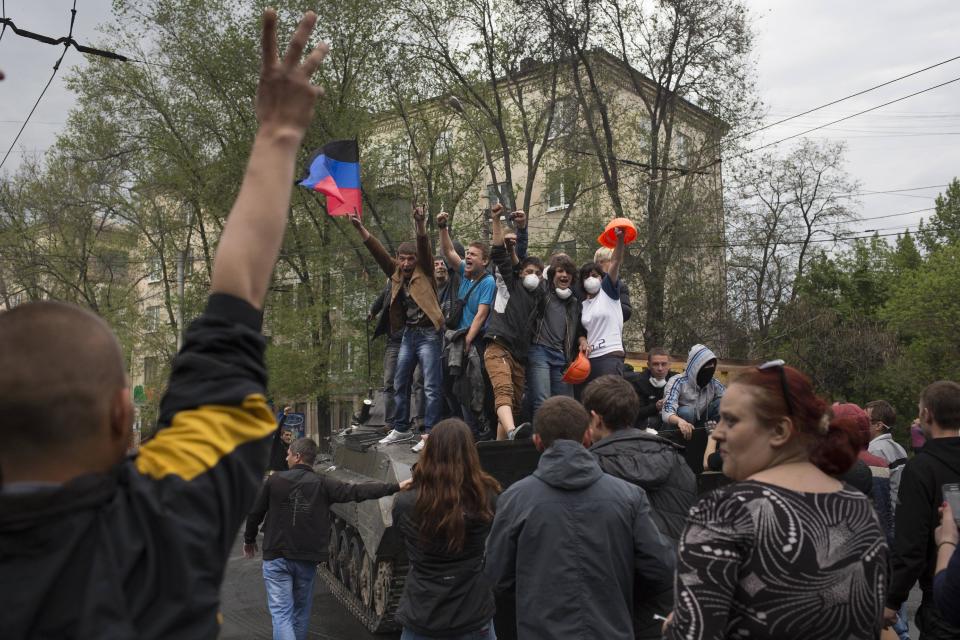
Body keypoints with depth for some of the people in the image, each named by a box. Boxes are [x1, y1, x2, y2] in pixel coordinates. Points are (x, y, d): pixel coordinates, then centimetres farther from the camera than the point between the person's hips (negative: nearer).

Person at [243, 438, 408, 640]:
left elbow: (255, 513, 4)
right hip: (307, 558, 2)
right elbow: (357, 491, -14)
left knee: (281, 612, -2)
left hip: (276, 557, -1)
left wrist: (249, 539, 23)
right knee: (301, 610, 20)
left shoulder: (275, 480, -5)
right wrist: (396, 486, -16)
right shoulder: (323, 484, -6)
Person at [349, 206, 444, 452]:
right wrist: (360, 228, -6)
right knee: (400, 384, 13)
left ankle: (429, 433, -7)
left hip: (427, 333, -7)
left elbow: (424, 247, -19)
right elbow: (378, 252, 4)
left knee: (431, 386, -8)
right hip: (408, 333, 7)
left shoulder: (424, 272, -3)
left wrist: (420, 224, -35)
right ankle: (401, 429, 24)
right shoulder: (396, 273, 10)